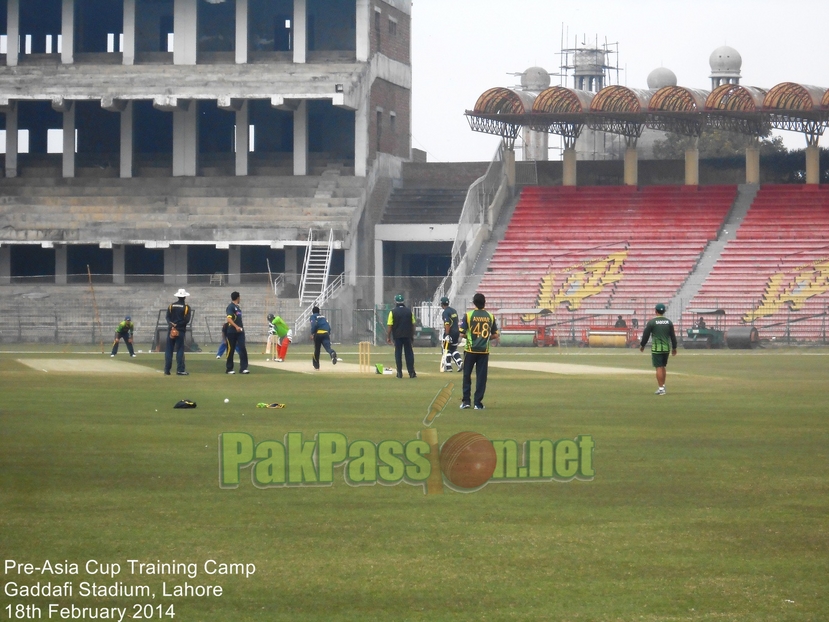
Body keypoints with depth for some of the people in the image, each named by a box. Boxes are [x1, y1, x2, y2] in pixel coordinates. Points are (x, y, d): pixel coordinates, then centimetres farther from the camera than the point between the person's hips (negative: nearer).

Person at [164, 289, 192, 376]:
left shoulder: (171, 306, 6)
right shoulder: (187, 307, -3)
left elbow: (168, 317, -3)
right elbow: (187, 320, -11)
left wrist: (172, 325, -12)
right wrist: (178, 325, -9)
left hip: (171, 330, 3)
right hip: (180, 331, -3)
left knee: (169, 350, 5)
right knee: (180, 350, -1)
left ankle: (167, 370, 3)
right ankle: (180, 370, -6)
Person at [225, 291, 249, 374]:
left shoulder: (238, 307, 17)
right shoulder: (230, 307, -9)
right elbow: (229, 319, -21)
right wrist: (236, 326, -32)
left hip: (240, 331, 7)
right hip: (232, 332, -7)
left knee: (243, 349, -4)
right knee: (231, 350, 1)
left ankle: (243, 368, -6)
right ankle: (229, 369, 10)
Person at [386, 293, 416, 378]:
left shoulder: (393, 312, -5)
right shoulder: (409, 311, 3)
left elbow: (389, 326, -7)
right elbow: (413, 324, 6)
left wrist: (388, 337, 0)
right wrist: (413, 335, 15)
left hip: (397, 336, -2)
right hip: (408, 336, 2)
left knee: (398, 353, 4)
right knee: (409, 353, 5)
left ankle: (399, 373, 2)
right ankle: (411, 373, 2)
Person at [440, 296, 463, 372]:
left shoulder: (445, 312, -13)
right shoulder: (454, 311, 13)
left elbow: (447, 324, -21)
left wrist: (447, 335, -23)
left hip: (450, 333, -8)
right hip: (456, 332, 8)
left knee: (447, 349, 2)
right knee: (454, 349, 16)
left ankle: (448, 367, 2)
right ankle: (460, 362, -1)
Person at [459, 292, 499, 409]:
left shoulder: (468, 315, -7)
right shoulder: (490, 316, 1)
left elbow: (462, 334, -7)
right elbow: (495, 335, 4)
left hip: (470, 350, -2)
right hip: (484, 350, 2)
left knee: (467, 375, 10)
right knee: (481, 377, 5)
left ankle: (466, 401, 7)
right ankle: (478, 403, 4)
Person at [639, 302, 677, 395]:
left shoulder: (652, 322, -8)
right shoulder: (669, 322, 4)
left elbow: (646, 335, -3)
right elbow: (673, 335, 8)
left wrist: (642, 345, 11)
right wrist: (674, 347, 18)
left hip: (656, 348, -4)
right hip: (666, 348, 4)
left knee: (659, 368, -4)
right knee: (663, 367, 18)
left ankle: (661, 388, -7)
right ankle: (662, 386, 23)